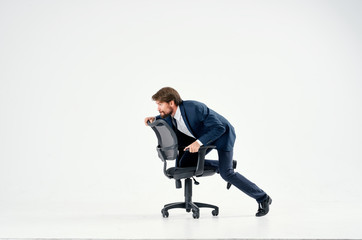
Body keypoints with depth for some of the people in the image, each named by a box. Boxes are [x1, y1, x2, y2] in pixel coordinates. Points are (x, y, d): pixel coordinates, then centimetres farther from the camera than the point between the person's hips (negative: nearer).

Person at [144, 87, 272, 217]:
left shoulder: (194, 108, -35)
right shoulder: (170, 114, -13)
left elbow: (219, 128, -32)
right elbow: (166, 118, 16)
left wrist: (199, 142, -40)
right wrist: (154, 118, -5)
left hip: (222, 133, -8)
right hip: (201, 137, 8)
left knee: (226, 173, -21)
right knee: (183, 164, 2)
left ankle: (263, 198, -3)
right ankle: (225, 164, 17)